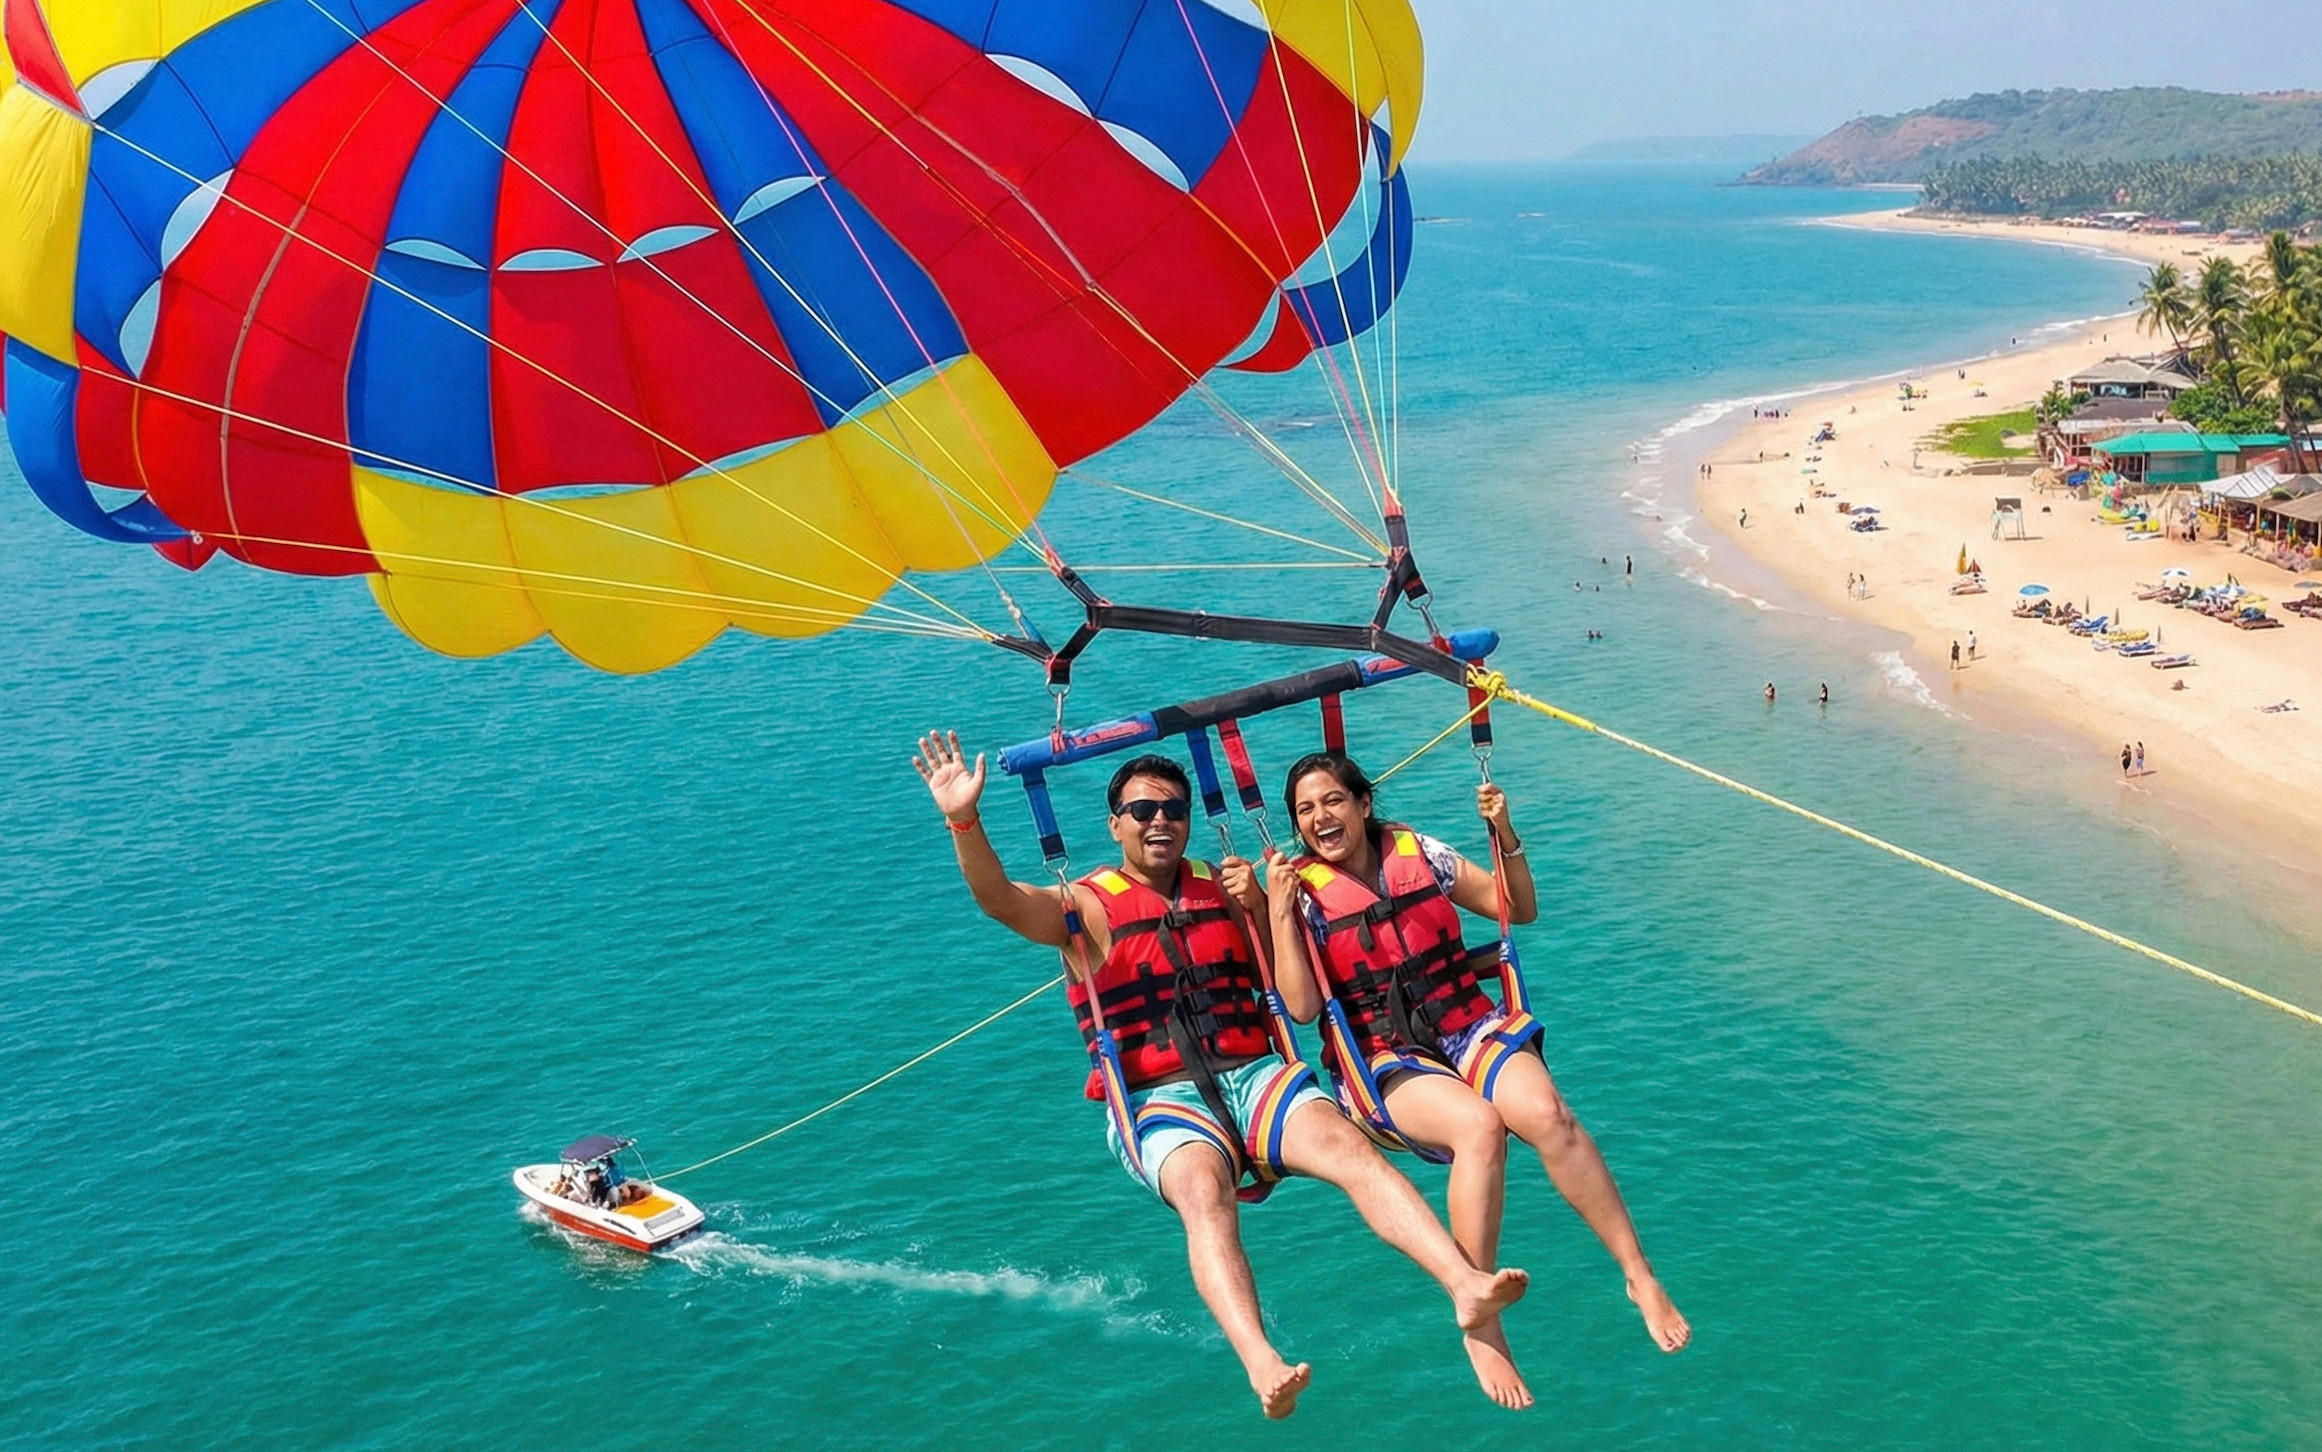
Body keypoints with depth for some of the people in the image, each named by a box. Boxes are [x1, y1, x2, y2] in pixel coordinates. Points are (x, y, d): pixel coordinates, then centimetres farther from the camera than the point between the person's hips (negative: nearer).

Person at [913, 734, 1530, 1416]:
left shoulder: (1228, 888, 15)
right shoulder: (1087, 907, 6)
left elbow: (1301, 1005, 13)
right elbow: (999, 900, -14)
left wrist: (1277, 912, -2)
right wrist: (964, 820, -31)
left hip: (1253, 1074, 3)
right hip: (1157, 1100, -3)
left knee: (1347, 1143, -26)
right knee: (1203, 1187, -35)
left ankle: (1467, 1286, -38)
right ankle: (1262, 1365, -54)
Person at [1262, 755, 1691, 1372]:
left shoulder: (1418, 853, 8)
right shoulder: (1301, 890, 1)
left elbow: (1521, 910, 13)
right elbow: (1301, 1006, -12)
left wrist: (1503, 834, -1)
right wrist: (1280, 910, -17)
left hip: (1469, 1025, 3)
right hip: (1385, 1055, -2)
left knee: (1544, 1111, -31)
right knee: (1479, 1125, -35)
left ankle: (1640, 1274, -18)